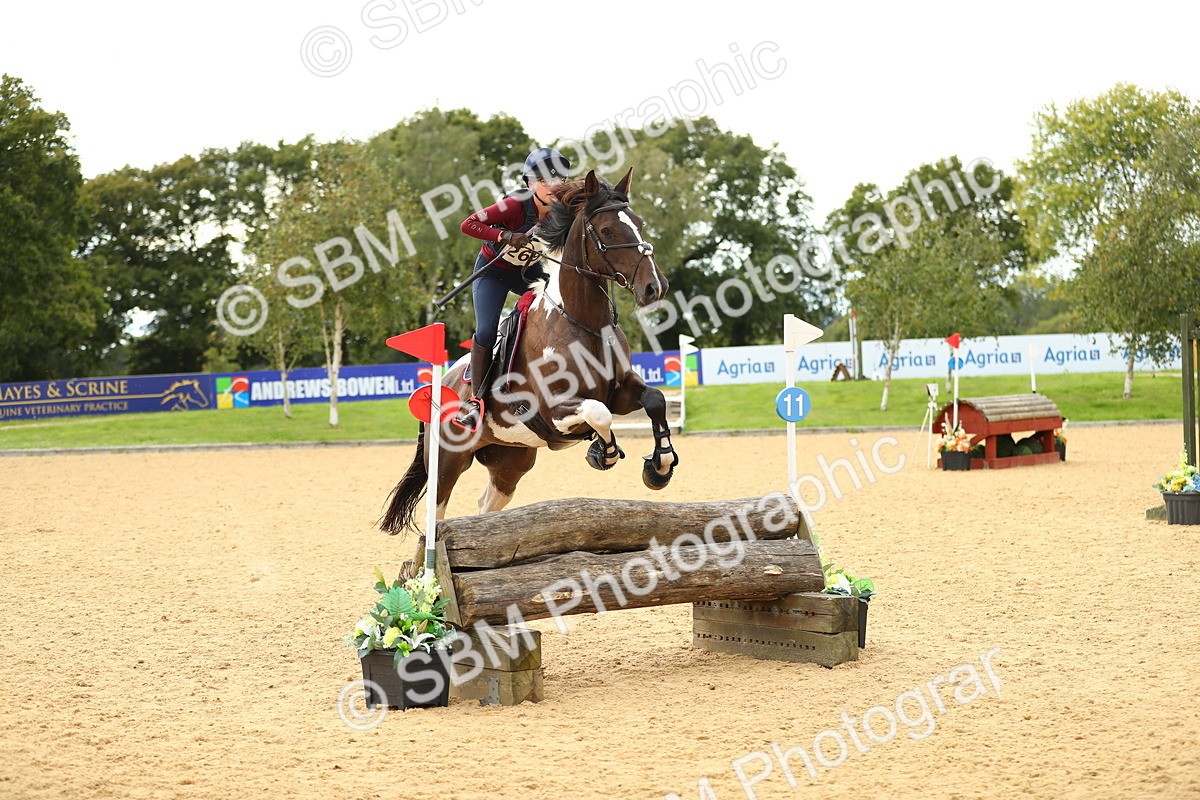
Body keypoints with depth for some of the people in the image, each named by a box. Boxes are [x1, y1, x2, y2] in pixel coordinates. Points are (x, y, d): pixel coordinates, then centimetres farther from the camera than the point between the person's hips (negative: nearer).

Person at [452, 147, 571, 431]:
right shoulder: (516, 206, -29)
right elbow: (468, 224, -31)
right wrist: (506, 236, -42)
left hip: (529, 271, 5)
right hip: (493, 271, -5)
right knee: (486, 331, -18)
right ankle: (476, 399, -7)